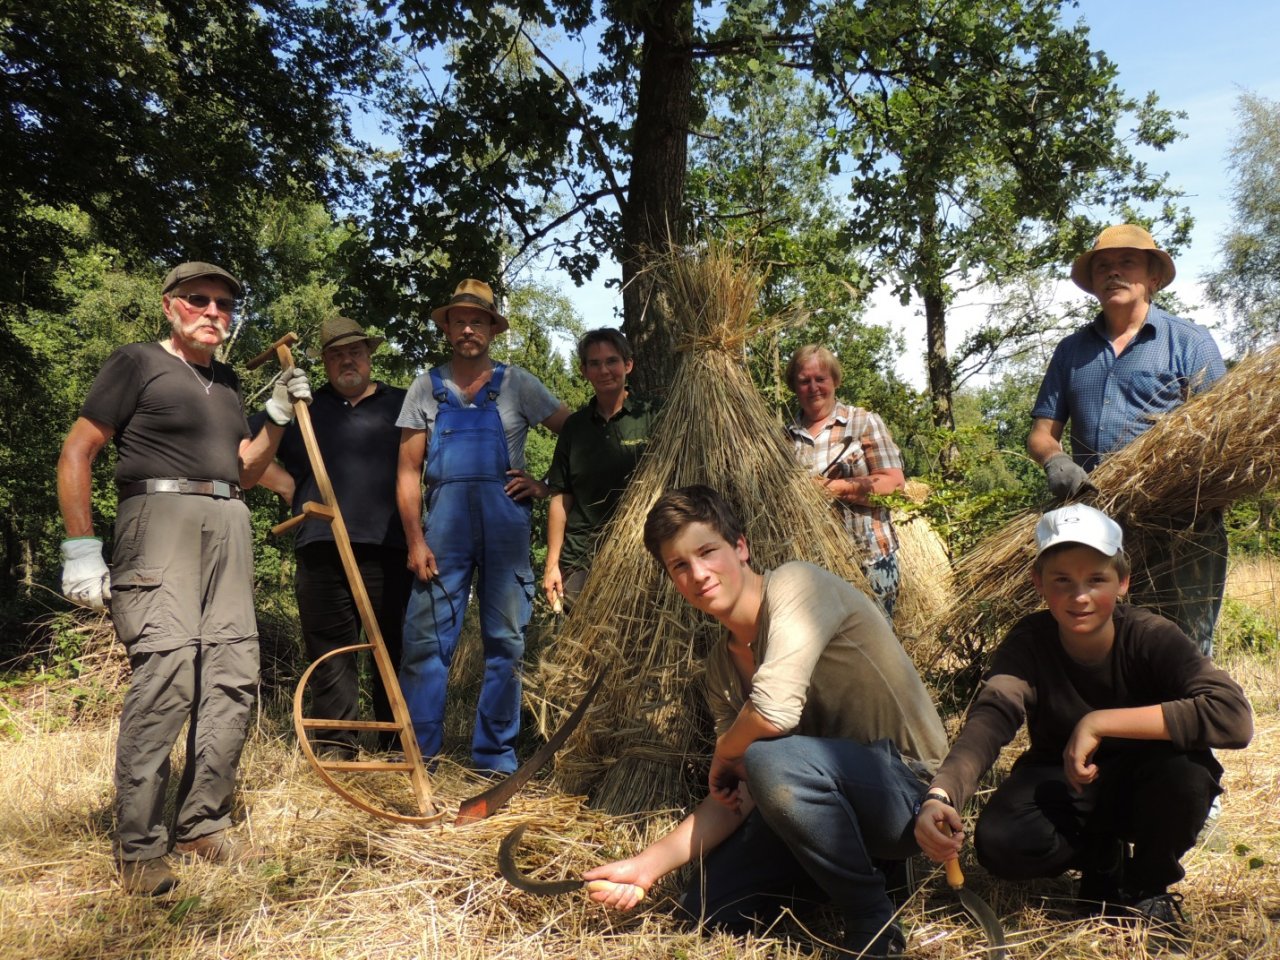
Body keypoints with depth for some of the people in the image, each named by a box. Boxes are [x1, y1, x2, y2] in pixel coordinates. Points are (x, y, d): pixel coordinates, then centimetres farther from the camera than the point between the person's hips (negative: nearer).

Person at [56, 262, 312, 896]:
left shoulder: (226, 382, 24)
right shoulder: (137, 363, 6)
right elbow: (76, 453, 1)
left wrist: (278, 418, 10)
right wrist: (80, 548, -7)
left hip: (228, 524, 7)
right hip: (161, 515, -7)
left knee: (232, 676, 3)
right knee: (167, 672, -17)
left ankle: (202, 826, 14)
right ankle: (138, 849, -8)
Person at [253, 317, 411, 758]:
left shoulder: (402, 405, 14)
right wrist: (285, 485, 8)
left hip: (388, 548, -1)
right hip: (321, 548, 1)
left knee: (395, 647, 2)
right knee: (330, 652, 4)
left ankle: (396, 750, 11)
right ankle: (335, 750, 12)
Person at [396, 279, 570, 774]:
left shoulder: (517, 385, 7)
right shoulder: (427, 388, 9)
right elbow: (408, 471, 6)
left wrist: (546, 484, 2)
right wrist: (415, 541, -3)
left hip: (506, 525, 0)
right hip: (444, 524, 0)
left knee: (506, 642, 5)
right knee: (425, 639, -2)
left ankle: (496, 756, 17)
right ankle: (416, 753, 12)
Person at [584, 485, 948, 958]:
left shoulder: (795, 584, -19)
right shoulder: (722, 664, 4)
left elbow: (774, 712, -33)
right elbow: (735, 795, 2)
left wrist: (723, 754, -11)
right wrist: (649, 863, -10)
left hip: (910, 784, -8)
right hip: (830, 791, 8)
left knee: (771, 758, -35)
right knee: (706, 907, 4)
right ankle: (860, 865, 19)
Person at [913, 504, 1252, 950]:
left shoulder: (1151, 637, -23)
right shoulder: (1029, 642, -20)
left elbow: (1234, 716, -38)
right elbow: (989, 719, -37)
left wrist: (1101, 722, -39)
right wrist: (939, 796, -56)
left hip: (1145, 791, -1)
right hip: (1062, 786, 1)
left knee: (1185, 765, -34)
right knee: (999, 844, -29)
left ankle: (1149, 885, -3)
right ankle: (1100, 858, 7)